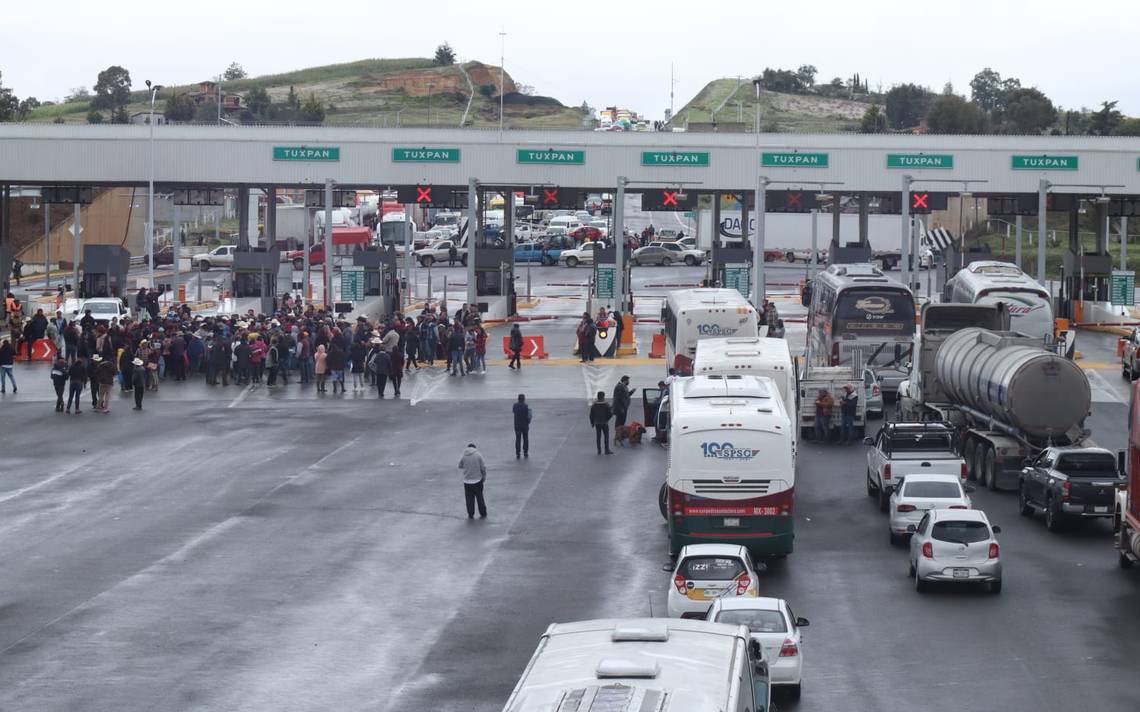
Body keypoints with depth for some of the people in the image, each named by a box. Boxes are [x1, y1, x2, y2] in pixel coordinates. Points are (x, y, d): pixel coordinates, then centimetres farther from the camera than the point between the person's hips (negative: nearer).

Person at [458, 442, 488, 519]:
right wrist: (484, 476, 8)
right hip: (478, 480, 0)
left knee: (469, 498, 11)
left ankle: (470, 515, 18)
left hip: (467, 481, 0)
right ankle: (483, 514, 20)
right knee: (480, 497, 13)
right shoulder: (478, 455, -8)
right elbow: (483, 467, -6)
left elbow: (460, 466, 10)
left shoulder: (464, 456, -4)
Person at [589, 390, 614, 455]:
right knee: (606, 436, 5)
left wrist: (592, 423, 12)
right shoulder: (606, 405, -12)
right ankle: (607, 450, 4)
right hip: (604, 423, -3)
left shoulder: (594, 405, -2)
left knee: (598, 436, 8)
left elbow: (591, 415, 2)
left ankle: (599, 450, 9)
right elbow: (610, 414, -14)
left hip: (597, 423, 3)